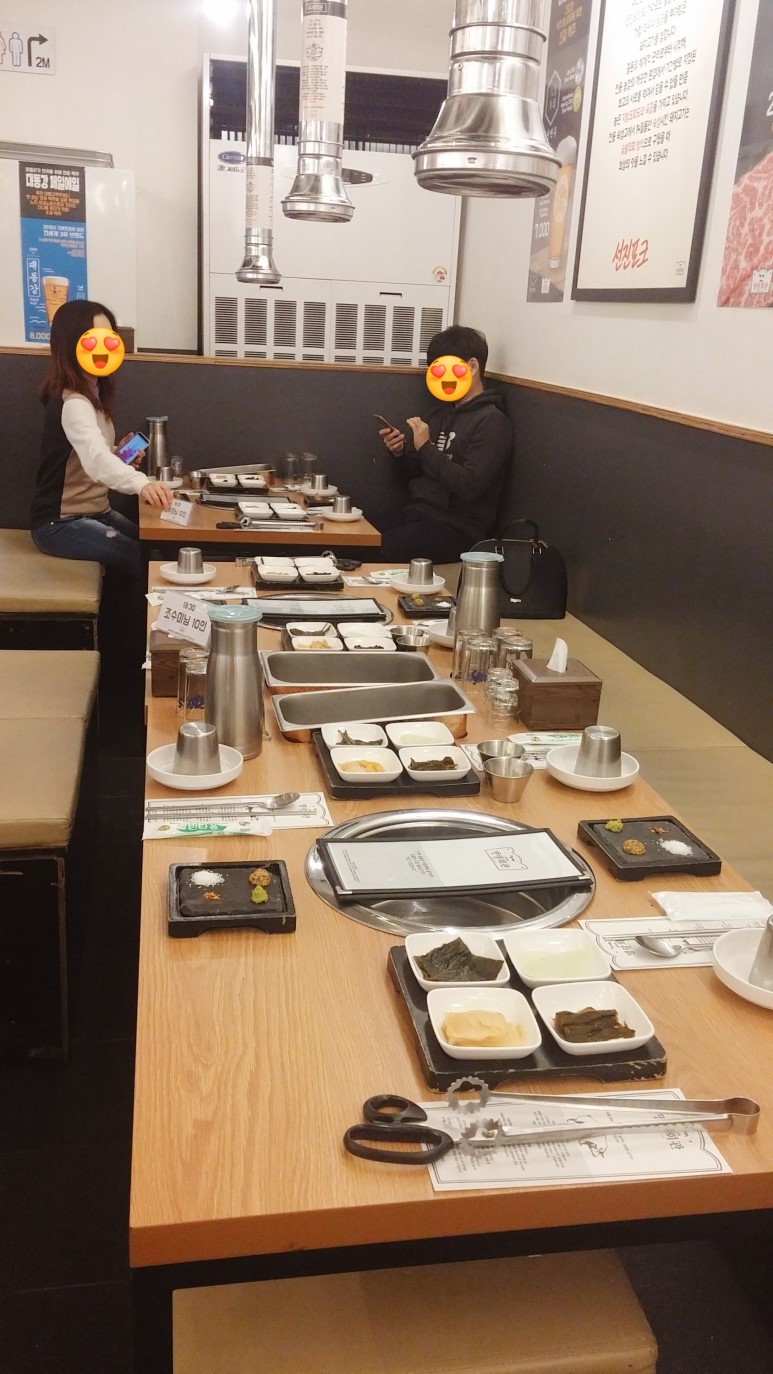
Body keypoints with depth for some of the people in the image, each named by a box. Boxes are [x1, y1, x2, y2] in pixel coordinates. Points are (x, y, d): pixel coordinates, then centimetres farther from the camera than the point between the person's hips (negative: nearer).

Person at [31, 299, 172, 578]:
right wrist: (141, 483, -59)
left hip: (95, 512, 9)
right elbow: (96, 460, -43)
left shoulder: (94, 393, 7)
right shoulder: (73, 403, -23)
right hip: (61, 524, -9)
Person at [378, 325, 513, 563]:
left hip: (456, 530, -7)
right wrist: (401, 452, 2)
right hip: (417, 517, 7)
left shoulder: (491, 422, -7)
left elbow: (470, 487, -19)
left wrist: (426, 448, -15)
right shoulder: (440, 413, 15)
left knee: (376, 549, -28)